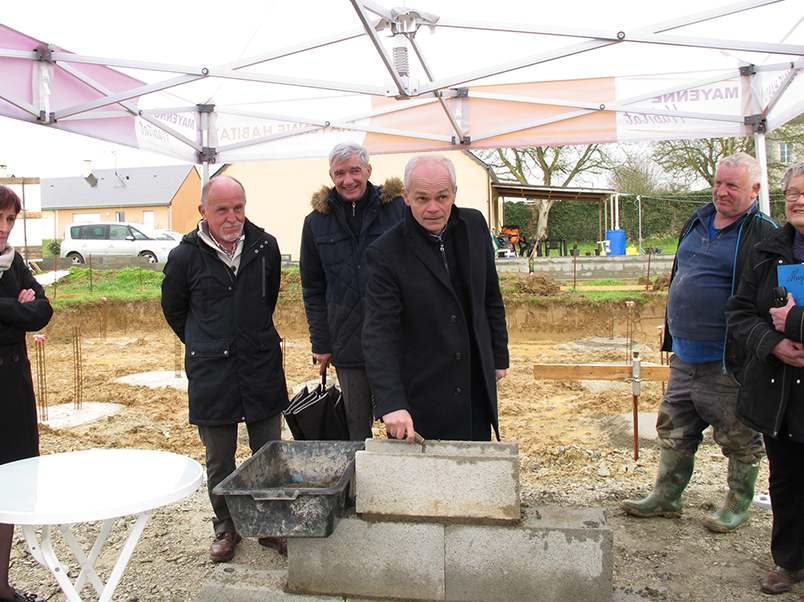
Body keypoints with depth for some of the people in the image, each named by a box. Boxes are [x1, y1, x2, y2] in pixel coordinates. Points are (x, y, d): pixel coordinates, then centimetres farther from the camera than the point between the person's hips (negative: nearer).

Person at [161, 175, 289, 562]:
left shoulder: (266, 247, 0)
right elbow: (173, 309, 12)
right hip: (210, 373, -1)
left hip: (262, 368, 2)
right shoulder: (185, 257, -6)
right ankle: (225, 528, 30)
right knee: (219, 460, 11)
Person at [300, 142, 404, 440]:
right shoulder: (317, 222, 6)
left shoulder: (398, 209, -1)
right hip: (348, 345, 2)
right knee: (357, 430, 12)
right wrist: (320, 343, 5)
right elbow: (313, 289, 10)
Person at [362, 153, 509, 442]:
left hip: (477, 386, 5)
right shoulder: (386, 253, -15)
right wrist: (390, 402, -29)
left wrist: (499, 355, 16)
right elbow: (379, 333, -20)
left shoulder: (474, 225, 1)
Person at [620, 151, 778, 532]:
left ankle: (739, 505, 29)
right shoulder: (697, 222, 12)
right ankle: (666, 497, 29)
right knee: (674, 429, 15)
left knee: (739, 437, 10)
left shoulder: (764, 234, -9)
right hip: (684, 357, 7)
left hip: (727, 362, -7)